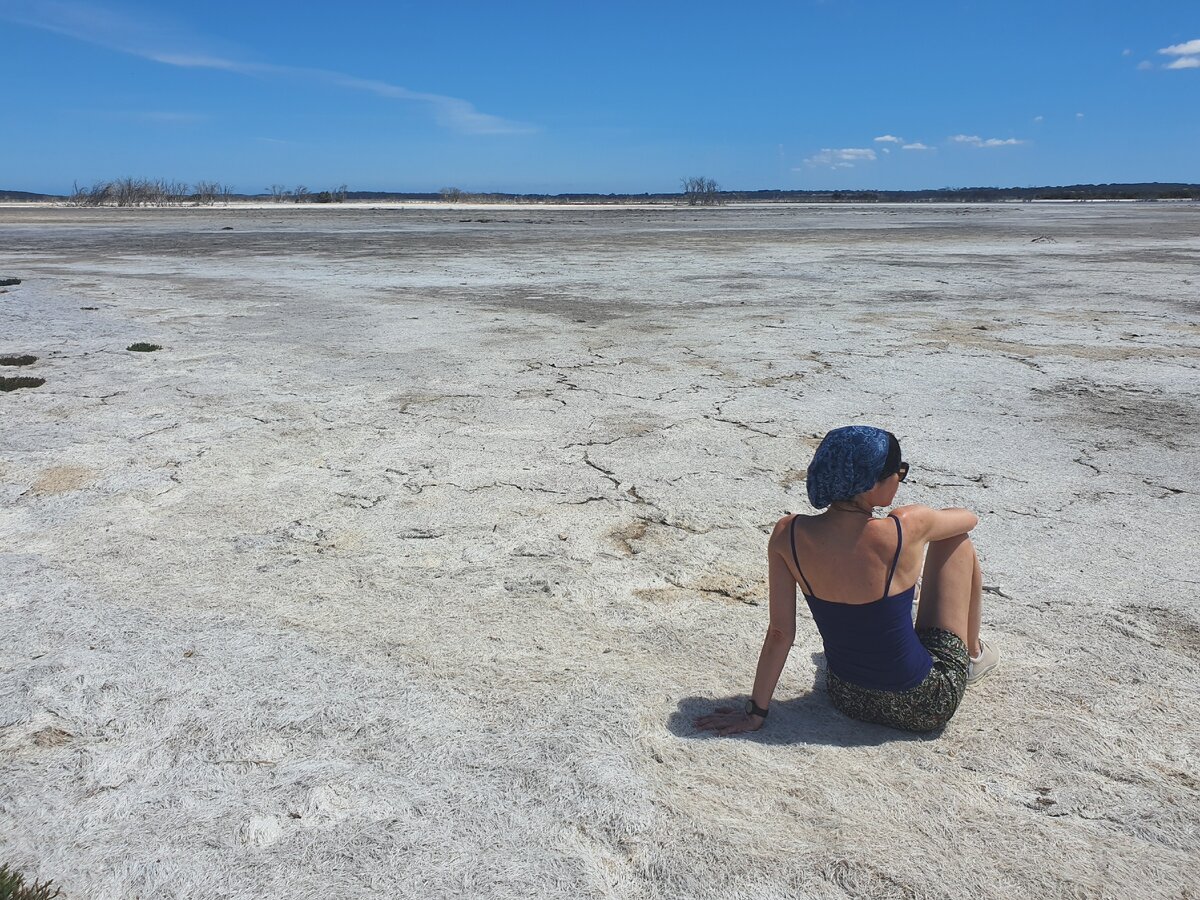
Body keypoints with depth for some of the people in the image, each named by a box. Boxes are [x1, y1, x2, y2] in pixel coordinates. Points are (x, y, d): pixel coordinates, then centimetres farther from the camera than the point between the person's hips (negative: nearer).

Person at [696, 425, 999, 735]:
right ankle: (973, 654, 34)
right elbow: (969, 519, -1)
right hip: (925, 707, -3)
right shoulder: (906, 529, -24)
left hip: (846, 698, 3)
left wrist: (755, 712, 0)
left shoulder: (788, 535, -17)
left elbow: (779, 634, -11)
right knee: (958, 542, 12)